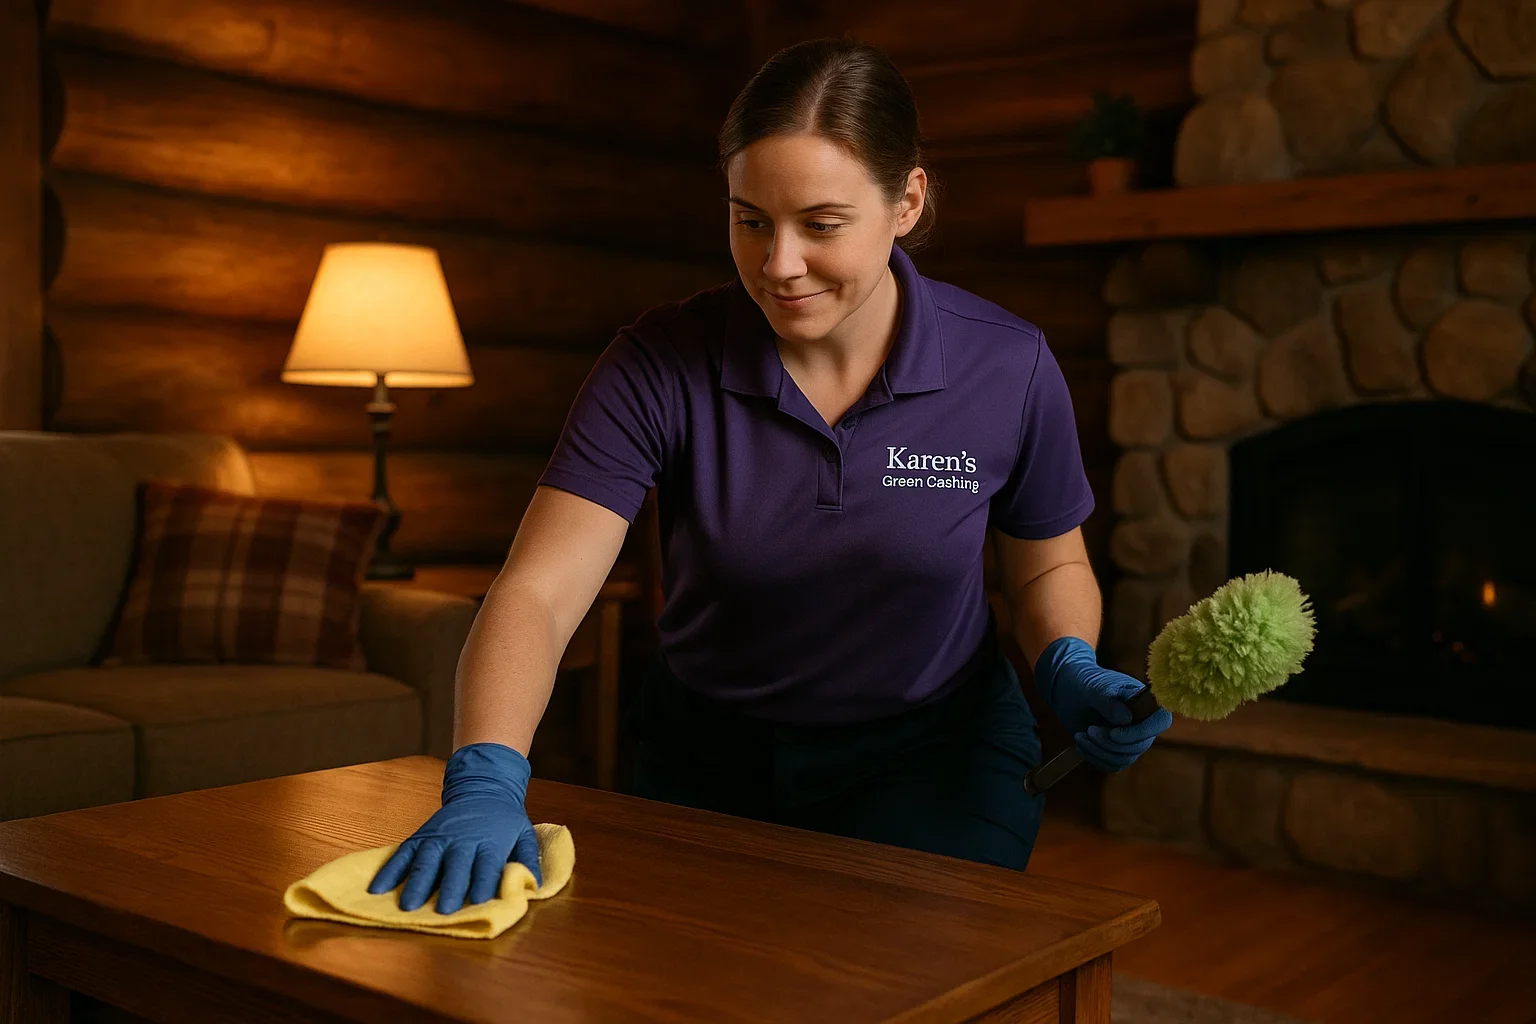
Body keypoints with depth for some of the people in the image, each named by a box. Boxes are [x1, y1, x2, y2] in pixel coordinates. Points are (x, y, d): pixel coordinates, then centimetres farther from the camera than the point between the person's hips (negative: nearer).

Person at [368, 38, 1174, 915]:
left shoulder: (1007, 368, -15)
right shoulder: (661, 365, -19)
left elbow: (1050, 564, 4)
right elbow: (538, 594, -25)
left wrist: (1069, 670, -17)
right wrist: (485, 783, -42)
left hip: (932, 757, 0)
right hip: (709, 761, 1)